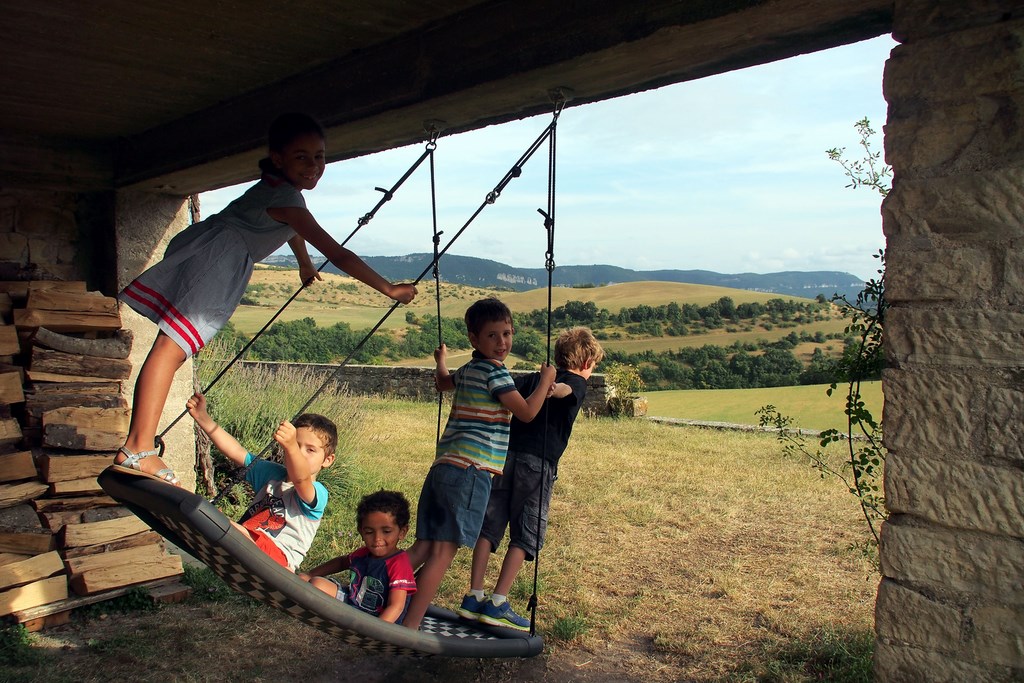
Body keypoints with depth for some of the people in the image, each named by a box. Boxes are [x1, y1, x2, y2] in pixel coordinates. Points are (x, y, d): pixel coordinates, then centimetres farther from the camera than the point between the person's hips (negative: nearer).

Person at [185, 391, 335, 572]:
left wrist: (291, 446, -51)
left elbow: (301, 478, -30)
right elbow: (236, 452, 10)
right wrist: (203, 418, -1)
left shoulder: (318, 493, -6)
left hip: (278, 557, -7)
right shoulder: (273, 474, 18)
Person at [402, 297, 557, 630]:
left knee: (424, 547, 12)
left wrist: (441, 360, 62)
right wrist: (546, 380, 6)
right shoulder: (495, 371, -7)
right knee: (443, 552, -6)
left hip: (443, 466, 9)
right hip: (469, 471, -9)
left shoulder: (467, 370, 19)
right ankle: (410, 627, -4)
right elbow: (527, 412, -8)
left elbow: (443, 381, 42)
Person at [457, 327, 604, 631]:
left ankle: (474, 597, 8)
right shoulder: (578, 383, 6)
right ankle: (498, 603, 0)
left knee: (489, 526, 7)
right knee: (526, 535, 3)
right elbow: (564, 389, -19)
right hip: (538, 464, -5)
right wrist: (551, 390, -38)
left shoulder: (534, 378, 22)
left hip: (507, 455, 5)